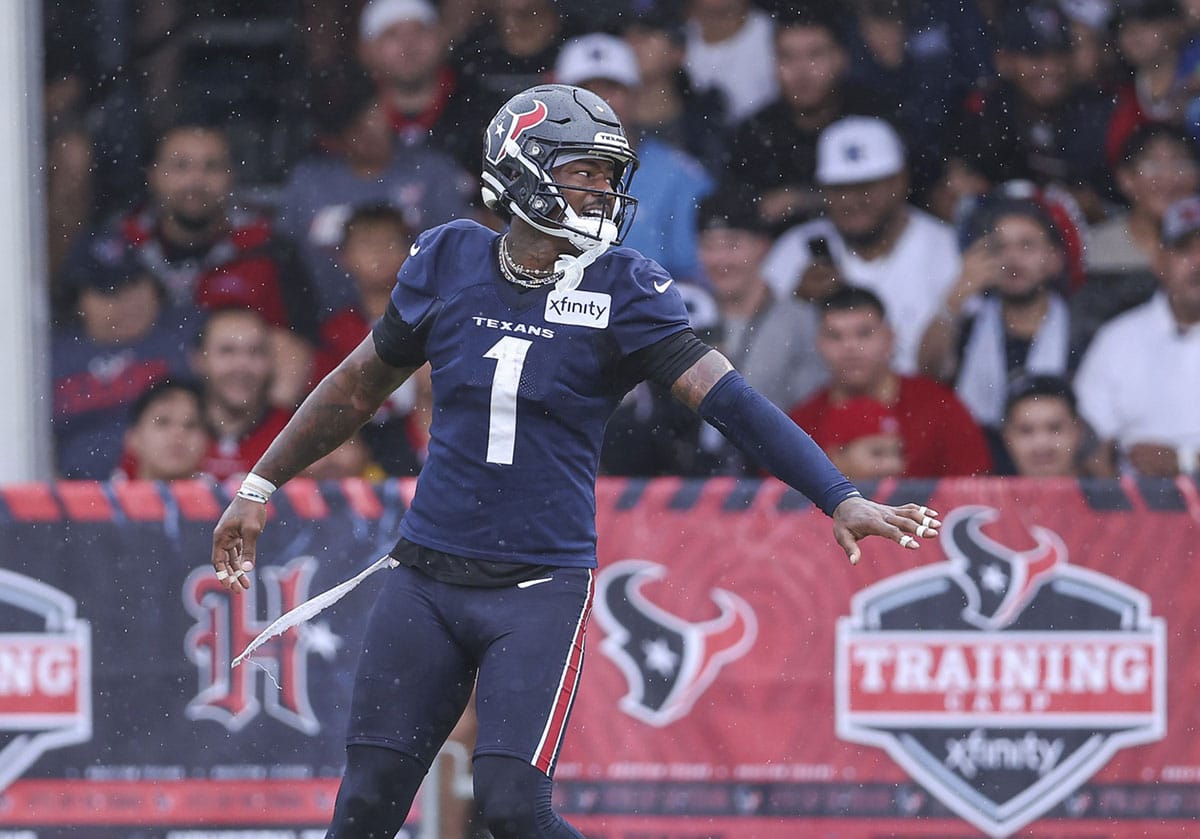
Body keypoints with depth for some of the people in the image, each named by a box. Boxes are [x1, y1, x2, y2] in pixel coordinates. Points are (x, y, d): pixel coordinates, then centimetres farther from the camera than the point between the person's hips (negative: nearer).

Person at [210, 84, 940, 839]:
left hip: (542, 589, -3)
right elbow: (361, 387, 16)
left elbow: (725, 397, -15)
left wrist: (840, 498, -25)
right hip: (428, 577, 3)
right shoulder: (449, 261, 2)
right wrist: (260, 488, 21)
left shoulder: (622, 288, -6)